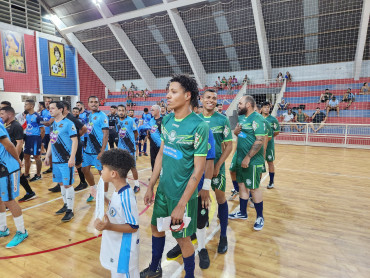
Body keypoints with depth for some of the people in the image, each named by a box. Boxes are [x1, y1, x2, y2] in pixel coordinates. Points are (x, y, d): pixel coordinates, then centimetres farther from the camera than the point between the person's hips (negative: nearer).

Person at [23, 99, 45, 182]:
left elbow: (42, 130, -12)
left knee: (36, 156, 1)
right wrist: (25, 136, 13)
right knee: (26, 156, 14)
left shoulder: (37, 116, -15)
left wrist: (39, 140, -5)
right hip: (28, 137, 8)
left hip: (35, 138, -8)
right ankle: (26, 174, 28)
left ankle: (38, 175, 14)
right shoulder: (27, 115, 10)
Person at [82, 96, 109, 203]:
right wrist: (86, 145, 15)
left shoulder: (102, 116, -12)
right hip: (89, 148, 8)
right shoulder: (89, 116, 12)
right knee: (85, 169, 14)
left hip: (99, 150, -8)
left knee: (102, 172, 1)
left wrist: (102, 151, -22)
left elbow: (105, 134, -17)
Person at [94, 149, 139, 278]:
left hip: (123, 250, -9)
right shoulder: (118, 191, -3)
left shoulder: (126, 197, -30)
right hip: (115, 245, 9)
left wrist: (109, 226, -34)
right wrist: (103, 198, 8)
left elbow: (133, 227, -25)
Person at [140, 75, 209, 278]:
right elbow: (161, 154, 8)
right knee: (156, 227, 20)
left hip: (182, 194, -6)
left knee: (182, 237, 11)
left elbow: (199, 169, -18)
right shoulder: (166, 121, 0)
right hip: (163, 189, 6)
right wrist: (150, 186, 8)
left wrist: (181, 204, -18)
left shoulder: (199, 126, -19)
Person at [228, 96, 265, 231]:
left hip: (252, 161, -8)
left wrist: (248, 157, -22)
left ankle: (260, 217, 20)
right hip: (241, 159, 8)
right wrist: (236, 131, 4)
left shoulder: (256, 118, -16)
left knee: (254, 188, 2)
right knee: (242, 185, 16)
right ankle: (243, 213, 32)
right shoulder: (242, 118, 11)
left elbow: (260, 140, -22)